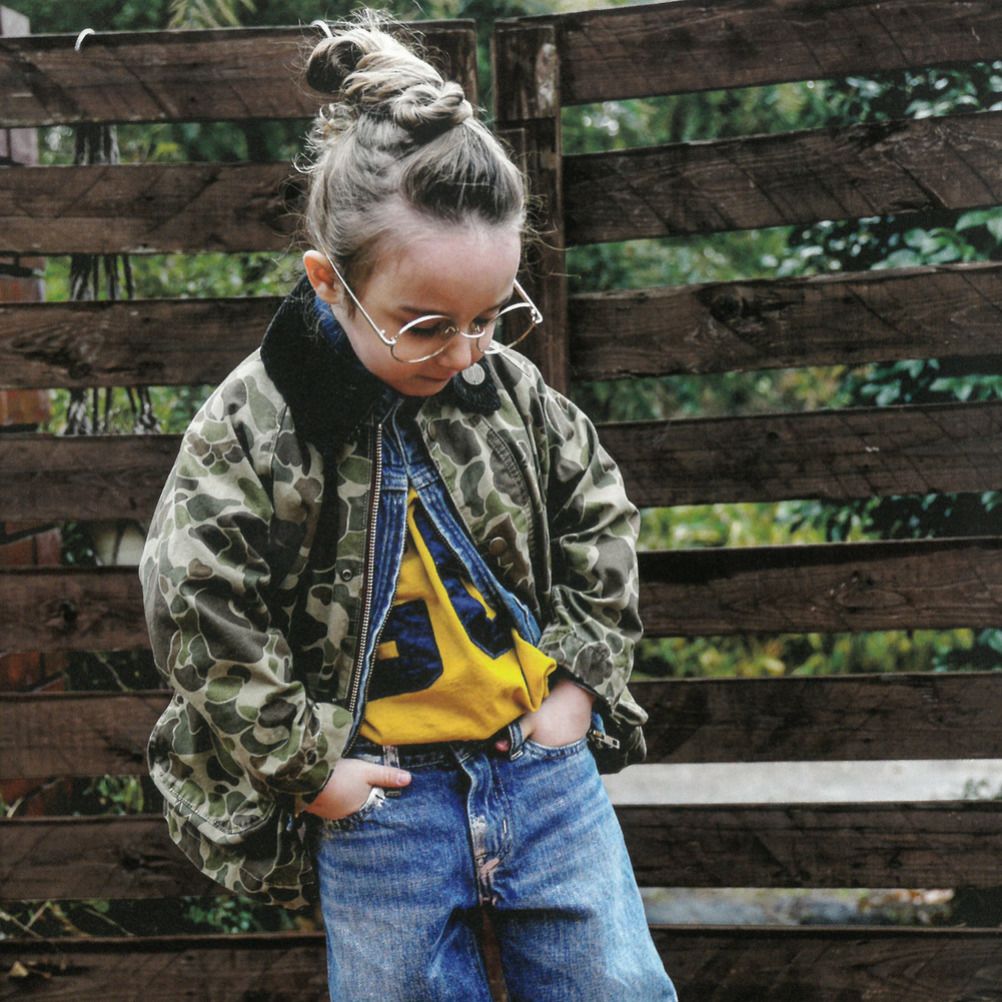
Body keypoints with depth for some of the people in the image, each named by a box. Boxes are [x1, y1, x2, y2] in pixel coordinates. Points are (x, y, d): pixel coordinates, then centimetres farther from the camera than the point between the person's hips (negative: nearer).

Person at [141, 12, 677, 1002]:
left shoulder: (507, 384, -4)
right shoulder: (247, 433, -16)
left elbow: (598, 516, 9)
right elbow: (201, 622, -14)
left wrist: (580, 677, 3)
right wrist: (308, 766, -11)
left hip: (543, 759, 3)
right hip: (379, 799, -3)